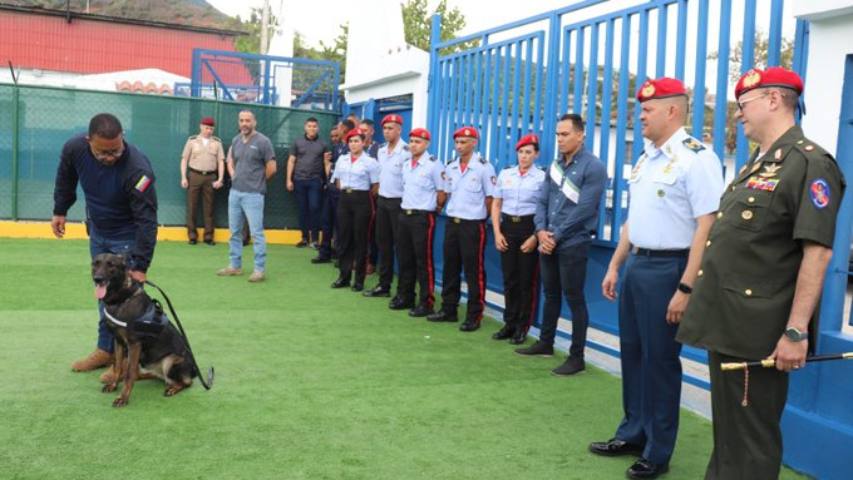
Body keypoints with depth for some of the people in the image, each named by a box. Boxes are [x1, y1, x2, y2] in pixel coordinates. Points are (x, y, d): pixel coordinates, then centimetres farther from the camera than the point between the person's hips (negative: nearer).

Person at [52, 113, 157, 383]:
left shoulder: (137, 168, -35)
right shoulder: (74, 148, -18)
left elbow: (146, 220, -31)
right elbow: (65, 178, 7)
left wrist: (140, 266, -32)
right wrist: (60, 211, 12)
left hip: (126, 238, -5)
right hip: (97, 232, 6)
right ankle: (106, 349, 27)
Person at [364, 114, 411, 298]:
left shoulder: (407, 152, -14)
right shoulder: (381, 151, 10)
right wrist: (380, 194, 17)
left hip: (399, 202, -8)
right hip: (382, 200, 8)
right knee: (383, 244, 12)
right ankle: (384, 285, 21)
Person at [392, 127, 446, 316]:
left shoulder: (434, 165, -11)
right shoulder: (406, 165, 12)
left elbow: (442, 192, -7)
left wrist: (435, 208, 3)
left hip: (423, 217, -7)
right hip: (404, 214, 7)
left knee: (424, 261, -2)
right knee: (404, 259, 13)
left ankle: (426, 303, 6)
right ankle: (404, 296, 25)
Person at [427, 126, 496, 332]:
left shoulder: (484, 167, -10)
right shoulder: (450, 167, 8)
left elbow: (490, 198, -5)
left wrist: (479, 217, 1)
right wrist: (453, 213, 13)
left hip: (473, 225, -6)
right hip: (452, 222, 6)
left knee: (474, 272, 0)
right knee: (450, 268, 12)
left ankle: (474, 316, 7)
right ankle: (448, 309, 24)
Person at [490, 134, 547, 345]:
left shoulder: (542, 177, -3)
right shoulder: (505, 174, 8)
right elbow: (496, 204, 10)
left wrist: (536, 237, -12)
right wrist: (497, 233, 1)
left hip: (529, 228, -3)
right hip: (508, 226, 3)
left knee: (526, 280, 4)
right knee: (509, 278, 8)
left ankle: (522, 327, 14)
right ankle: (509, 323, 19)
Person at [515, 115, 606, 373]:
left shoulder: (593, 167, -11)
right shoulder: (555, 165, 11)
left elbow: (583, 210, -17)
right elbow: (542, 201, 10)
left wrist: (555, 236, -14)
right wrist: (541, 231, -7)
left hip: (573, 244, -7)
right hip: (548, 241, 7)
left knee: (574, 298, -1)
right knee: (551, 294, 17)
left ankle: (577, 357, 6)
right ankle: (545, 342, 31)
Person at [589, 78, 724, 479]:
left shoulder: (696, 158, -15)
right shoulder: (645, 158, 13)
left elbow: (707, 228, -20)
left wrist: (686, 288, -23)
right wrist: (614, 267, 19)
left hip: (667, 268, -8)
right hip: (635, 264, 8)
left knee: (660, 359, 3)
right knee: (632, 352, 16)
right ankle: (633, 434, 32)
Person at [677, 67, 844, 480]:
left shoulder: (809, 163, -13)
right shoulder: (757, 162, 16)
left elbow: (817, 252, -20)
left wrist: (797, 331, -23)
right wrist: (697, 292, 21)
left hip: (758, 332, -9)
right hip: (724, 322, 9)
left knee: (751, 436, 3)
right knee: (726, 427, 19)